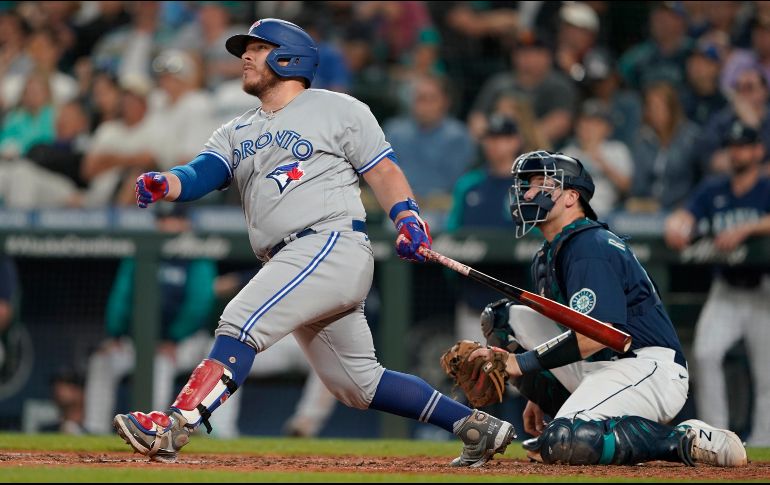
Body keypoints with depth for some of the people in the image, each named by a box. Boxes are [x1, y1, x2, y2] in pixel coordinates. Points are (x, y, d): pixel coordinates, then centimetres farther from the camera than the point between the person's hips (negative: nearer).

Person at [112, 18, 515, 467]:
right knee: (358, 383, 9)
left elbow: (383, 172, 3)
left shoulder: (337, 109, 7)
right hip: (289, 262, 8)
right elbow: (202, 175, 7)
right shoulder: (236, 134, 24)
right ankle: (475, 425, 17)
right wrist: (164, 185, -15)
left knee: (242, 320, -24)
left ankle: (174, 427, -34)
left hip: (334, 244, -8)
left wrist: (408, 218, -14)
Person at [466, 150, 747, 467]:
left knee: (562, 443, -33)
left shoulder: (590, 248, -14)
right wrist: (539, 396, 17)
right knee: (506, 318, 7)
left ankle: (685, 440, -19)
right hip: (595, 369, 10)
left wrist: (522, 362, -21)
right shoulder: (546, 257, 18)